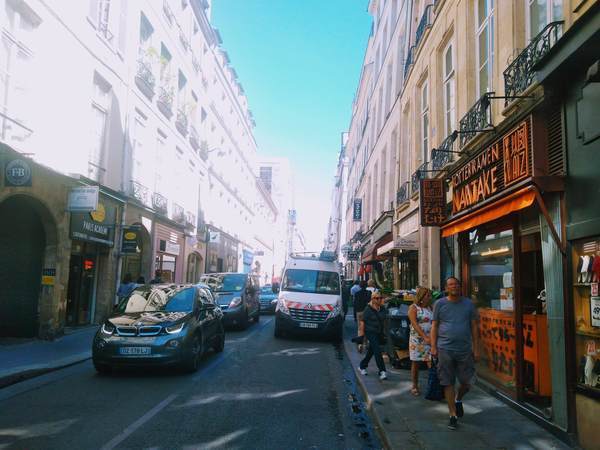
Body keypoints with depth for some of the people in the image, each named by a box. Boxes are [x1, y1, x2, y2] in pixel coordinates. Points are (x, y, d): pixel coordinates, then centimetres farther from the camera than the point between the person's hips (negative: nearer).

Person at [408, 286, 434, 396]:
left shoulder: (430, 308, 12)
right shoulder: (413, 308, -3)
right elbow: (415, 324, -13)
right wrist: (425, 337, -23)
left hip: (430, 340, 3)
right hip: (417, 340, -3)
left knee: (431, 362, -7)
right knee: (415, 363, 5)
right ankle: (415, 386, 16)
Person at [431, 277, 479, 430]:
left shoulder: (468, 304, 7)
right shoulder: (440, 304, 3)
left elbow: (474, 326, 9)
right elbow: (434, 326, 4)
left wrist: (476, 348, 6)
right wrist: (433, 347, -2)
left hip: (465, 349, 1)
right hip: (445, 349, -1)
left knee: (467, 382, 6)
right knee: (448, 383, 3)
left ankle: (458, 400, 38)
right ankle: (453, 415, 15)